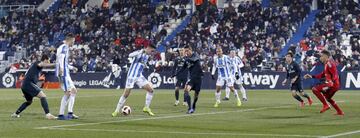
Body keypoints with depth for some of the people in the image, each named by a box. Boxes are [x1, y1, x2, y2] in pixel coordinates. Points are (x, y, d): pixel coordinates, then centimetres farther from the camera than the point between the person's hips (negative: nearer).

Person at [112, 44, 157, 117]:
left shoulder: (147, 55, 9)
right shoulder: (139, 52, -15)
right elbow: (130, 55, -38)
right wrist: (141, 51, -46)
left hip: (139, 76, 7)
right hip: (132, 76, -7)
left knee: (151, 90, -1)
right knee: (126, 94, -6)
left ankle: (146, 108, 11)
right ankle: (117, 111, 6)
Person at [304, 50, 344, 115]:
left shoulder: (329, 63, -10)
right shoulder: (326, 64, 20)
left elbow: (335, 74, -20)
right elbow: (322, 75, 27)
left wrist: (332, 82, -29)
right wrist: (312, 76, 24)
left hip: (332, 83, -10)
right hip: (336, 85, 10)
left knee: (315, 89, -14)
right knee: (327, 98, 30)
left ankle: (325, 105, -15)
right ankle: (340, 112, 31)